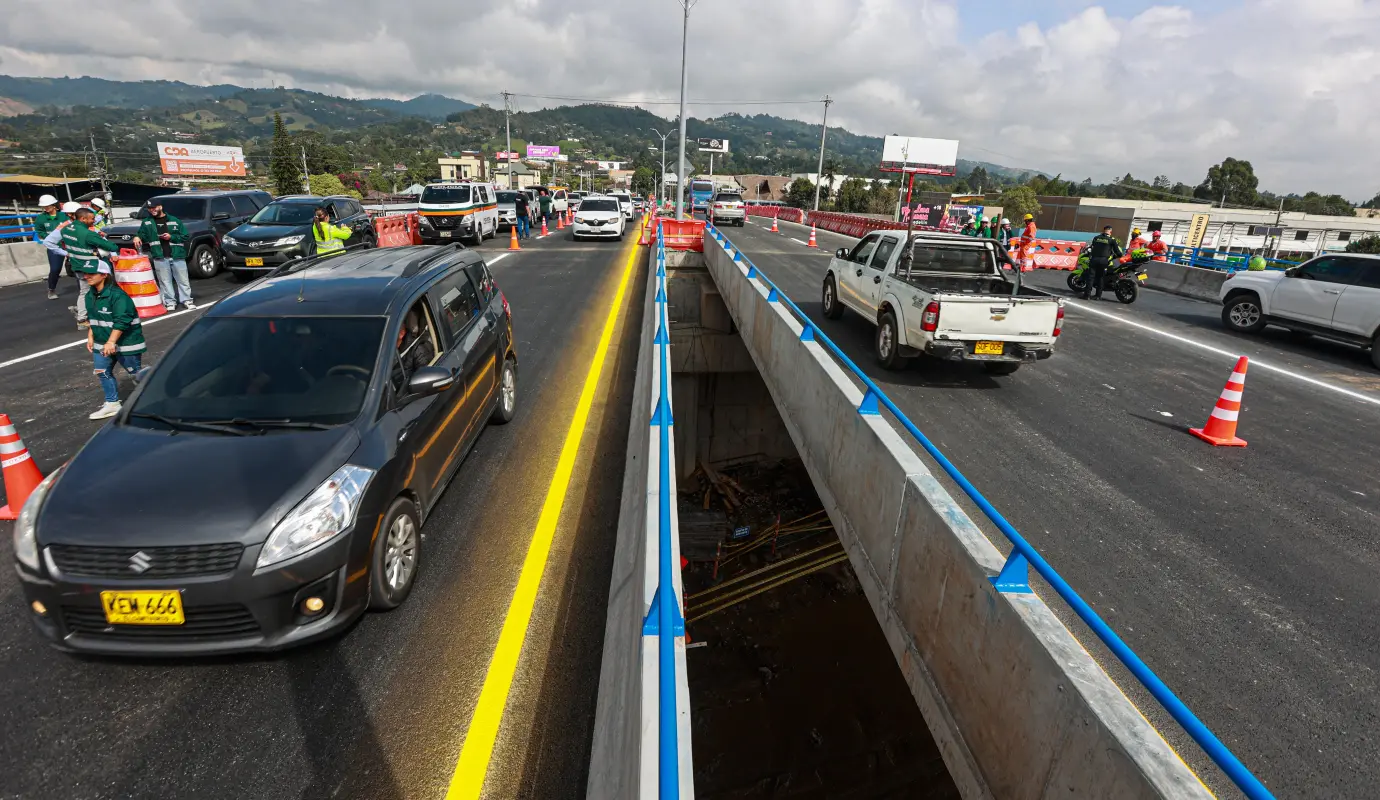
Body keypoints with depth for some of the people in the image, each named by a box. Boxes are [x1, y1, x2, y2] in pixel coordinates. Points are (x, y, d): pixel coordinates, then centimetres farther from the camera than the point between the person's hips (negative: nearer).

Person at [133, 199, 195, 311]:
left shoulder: (174, 221, 5)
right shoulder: (146, 222, 11)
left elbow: (186, 236, 2)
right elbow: (142, 234, 14)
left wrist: (171, 237, -10)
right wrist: (137, 237, -7)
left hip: (177, 256, -1)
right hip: (160, 257, 1)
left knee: (182, 280, 3)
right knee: (165, 281, 3)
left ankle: (186, 300, 11)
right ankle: (170, 302, 8)